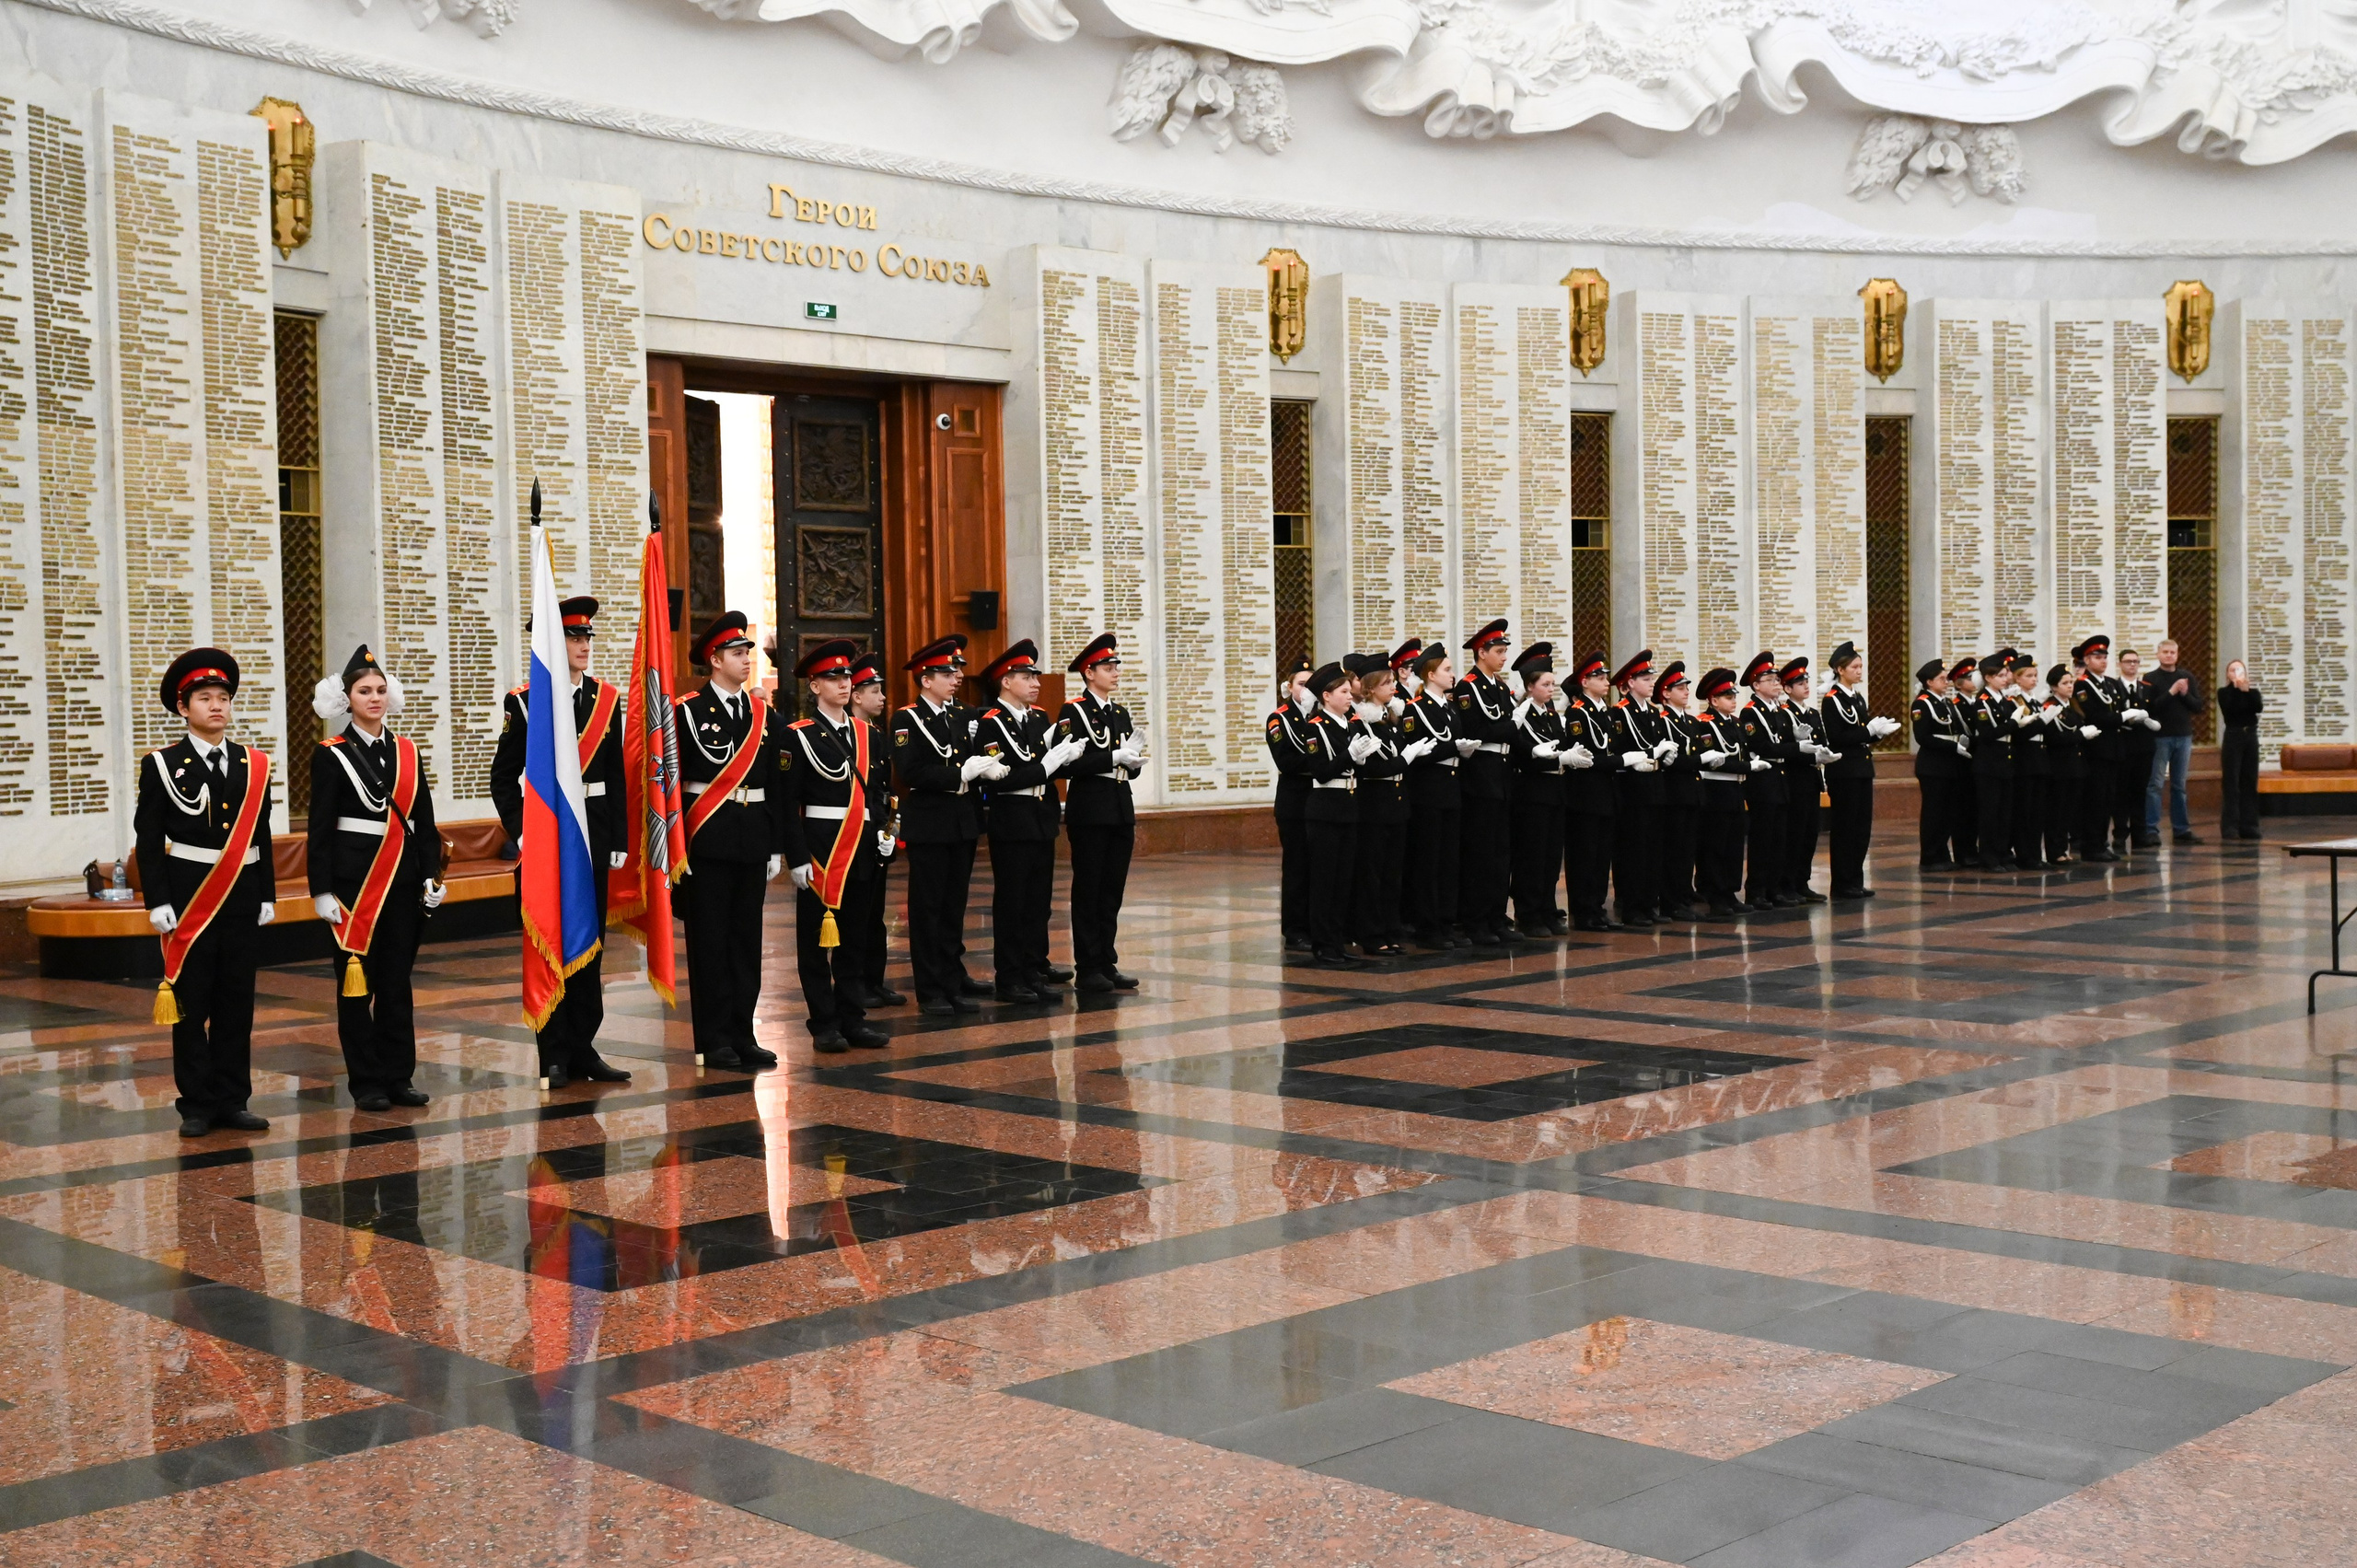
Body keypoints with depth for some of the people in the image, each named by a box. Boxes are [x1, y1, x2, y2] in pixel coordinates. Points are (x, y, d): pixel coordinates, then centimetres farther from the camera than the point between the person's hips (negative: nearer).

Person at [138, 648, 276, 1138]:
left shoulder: (253, 764, 10)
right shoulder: (162, 765, -1)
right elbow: (148, 840, -4)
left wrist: (267, 896, 8)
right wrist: (158, 903, -11)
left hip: (242, 902, 3)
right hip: (188, 900, -3)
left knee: (237, 1005, 6)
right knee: (190, 1006, 1)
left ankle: (232, 1101, 14)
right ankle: (197, 1105, 8)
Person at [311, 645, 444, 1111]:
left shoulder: (407, 752, 10)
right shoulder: (330, 755, -3)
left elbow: (424, 821, 11)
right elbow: (320, 828, -5)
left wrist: (430, 876, 4)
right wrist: (322, 891, -10)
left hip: (403, 880, 4)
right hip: (353, 879, -4)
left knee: (398, 978, 7)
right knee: (356, 982, 1)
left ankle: (398, 1076, 14)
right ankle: (366, 1082, 7)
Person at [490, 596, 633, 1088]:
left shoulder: (607, 699, 8)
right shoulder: (524, 702, -3)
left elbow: (616, 777, 9)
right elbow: (503, 777, 0)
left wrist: (619, 840, 5)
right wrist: (521, 832, -9)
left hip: (593, 835, 4)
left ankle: (583, 1048, 15)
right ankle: (555, 1055, 7)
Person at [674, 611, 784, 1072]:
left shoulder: (764, 715, 11)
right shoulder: (687, 711, -4)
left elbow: (774, 784, 13)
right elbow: (670, 779, -7)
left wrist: (776, 846, 9)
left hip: (753, 839, 5)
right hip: (706, 839, -5)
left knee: (747, 939, 8)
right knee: (709, 940, 0)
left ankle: (742, 1036, 15)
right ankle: (715, 1041, 6)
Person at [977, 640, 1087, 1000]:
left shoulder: (1040, 718, 12)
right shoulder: (991, 725, -11)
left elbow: (1052, 764, 13)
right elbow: (1000, 778, -20)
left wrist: (1068, 754, -8)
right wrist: (1047, 764, -21)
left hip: (1043, 818, 7)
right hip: (1011, 821, -7)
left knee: (1040, 898, 13)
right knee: (1011, 900, -2)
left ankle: (1036, 966, 23)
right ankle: (1010, 979, 3)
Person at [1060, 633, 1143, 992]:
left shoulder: (1121, 713, 15)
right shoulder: (1073, 713, -7)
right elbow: (1067, 765, -18)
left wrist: (1135, 761, -3)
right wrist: (1113, 757, -20)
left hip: (1120, 812, 7)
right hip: (1089, 812, -7)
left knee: (1113, 891, 9)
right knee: (1088, 891, -1)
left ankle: (1107, 964, 15)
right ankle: (1088, 970, 3)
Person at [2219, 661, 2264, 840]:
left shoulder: (2253, 691, 10)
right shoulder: (2224, 692, 2)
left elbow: (2259, 708, -9)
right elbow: (2228, 709, -16)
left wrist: (2247, 690, -14)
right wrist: (2237, 688, -14)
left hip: (2251, 737, 3)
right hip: (2232, 738, -3)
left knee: (2250, 782, 4)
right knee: (2231, 783, -6)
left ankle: (2249, 826, 8)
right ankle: (2230, 827, -6)